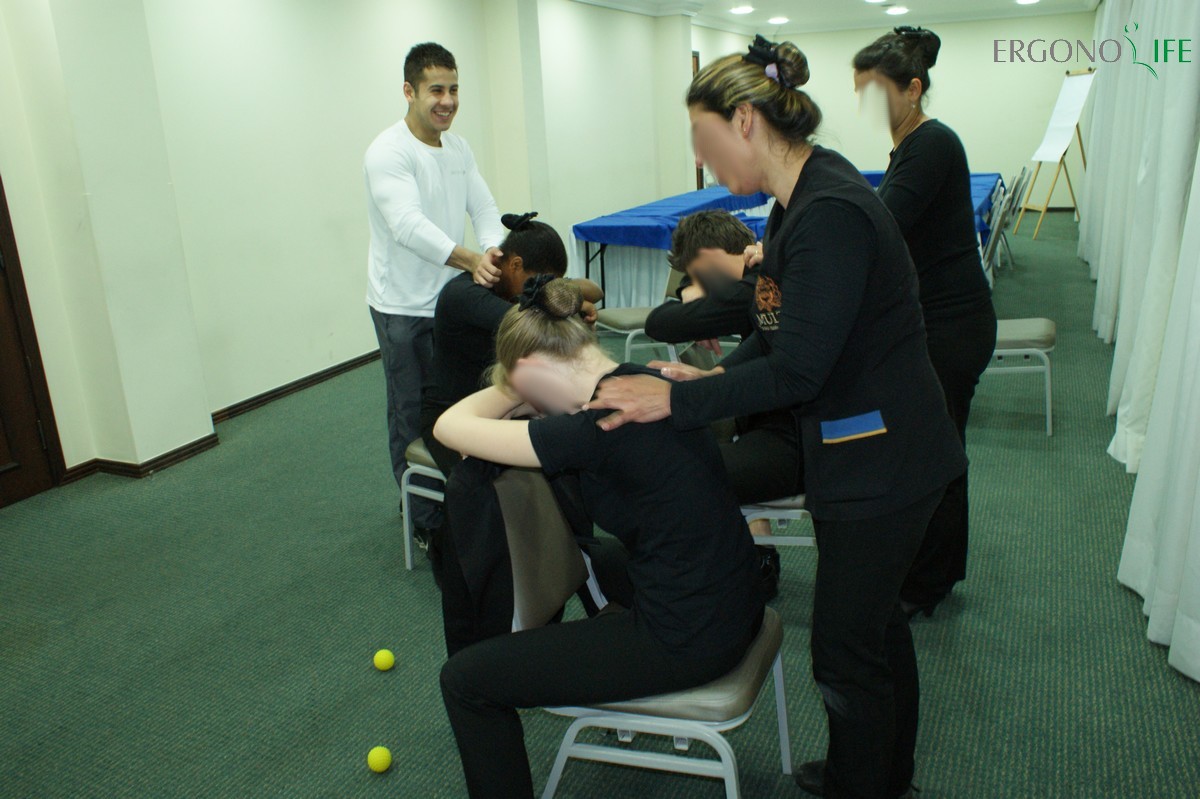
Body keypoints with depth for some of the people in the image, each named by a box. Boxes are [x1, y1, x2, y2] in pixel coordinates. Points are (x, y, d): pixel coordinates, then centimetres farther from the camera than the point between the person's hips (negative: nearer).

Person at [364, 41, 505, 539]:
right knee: (412, 415, 4)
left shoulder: (459, 149, 6)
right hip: (403, 309, -7)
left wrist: (491, 254, -22)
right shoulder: (387, 153, -18)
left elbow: (484, 208, 1)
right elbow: (409, 225, -33)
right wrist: (473, 260, -48)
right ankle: (426, 521, 18)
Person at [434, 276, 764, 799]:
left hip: (690, 643, -9)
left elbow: (450, 427, -16)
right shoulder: (647, 380, 0)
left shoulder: (593, 431, -25)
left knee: (464, 679, -1)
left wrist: (516, 384, -1)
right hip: (737, 606, 9)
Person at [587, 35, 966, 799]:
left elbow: (796, 370, -27)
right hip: (869, 451, 10)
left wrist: (677, 401, -21)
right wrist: (718, 376, -2)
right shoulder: (803, 197, 5)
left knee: (847, 650, 5)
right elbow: (779, 330, 11)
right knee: (878, 622, 25)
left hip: (882, 463, -10)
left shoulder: (830, 213, -26)